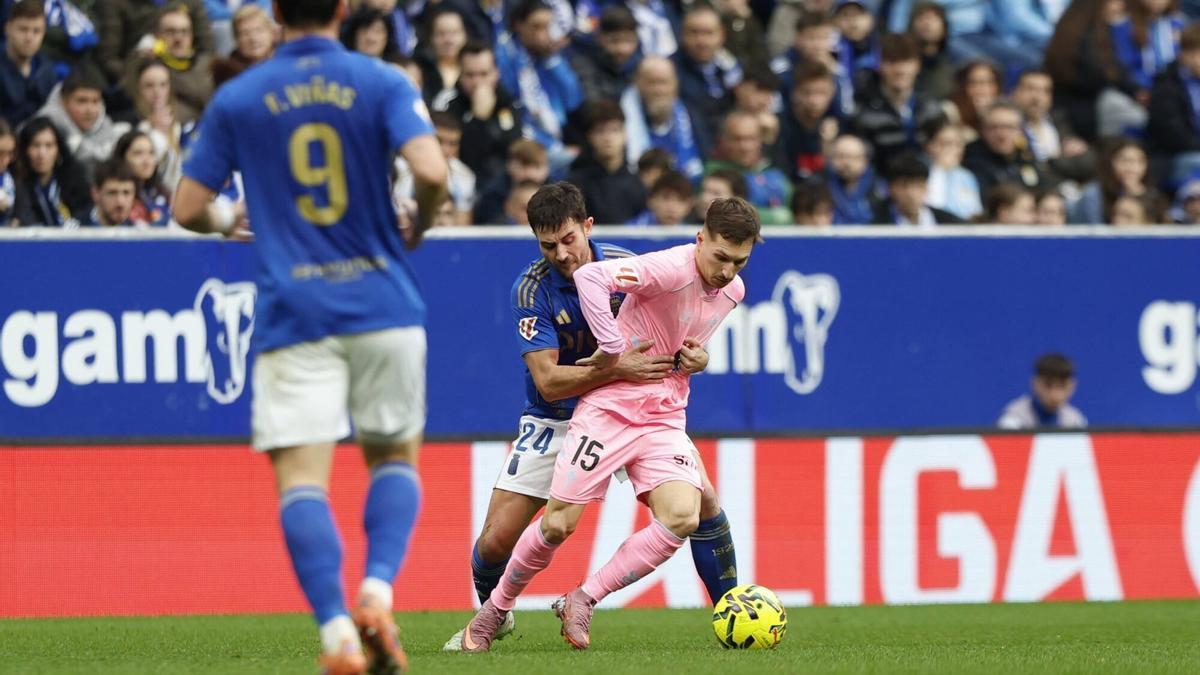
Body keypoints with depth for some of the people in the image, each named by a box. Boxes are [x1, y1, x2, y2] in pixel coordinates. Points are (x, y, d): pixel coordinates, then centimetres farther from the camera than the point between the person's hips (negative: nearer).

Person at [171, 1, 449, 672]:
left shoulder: (237, 100, 5)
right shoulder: (382, 83, 1)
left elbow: (188, 208, 7)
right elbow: (431, 170, -14)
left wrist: (230, 224, 29)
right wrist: (419, 227, 7)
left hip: (293, 312, -1)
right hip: (383, 306, 1)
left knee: (302, 477, -4)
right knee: (395, 457, 17)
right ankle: (378, 592, -6)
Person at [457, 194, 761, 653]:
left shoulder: (733, 291, 6)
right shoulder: (672, 268, -20)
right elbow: (589, 275, -35)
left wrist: (695, 357, 6)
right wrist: (613, 349, -30)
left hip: (665, 420, 6)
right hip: (610, 406, -6)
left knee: (683, 517, -18)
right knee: (558, 524, -5)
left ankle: (582, 602, -5)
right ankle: (494, 611, 21)